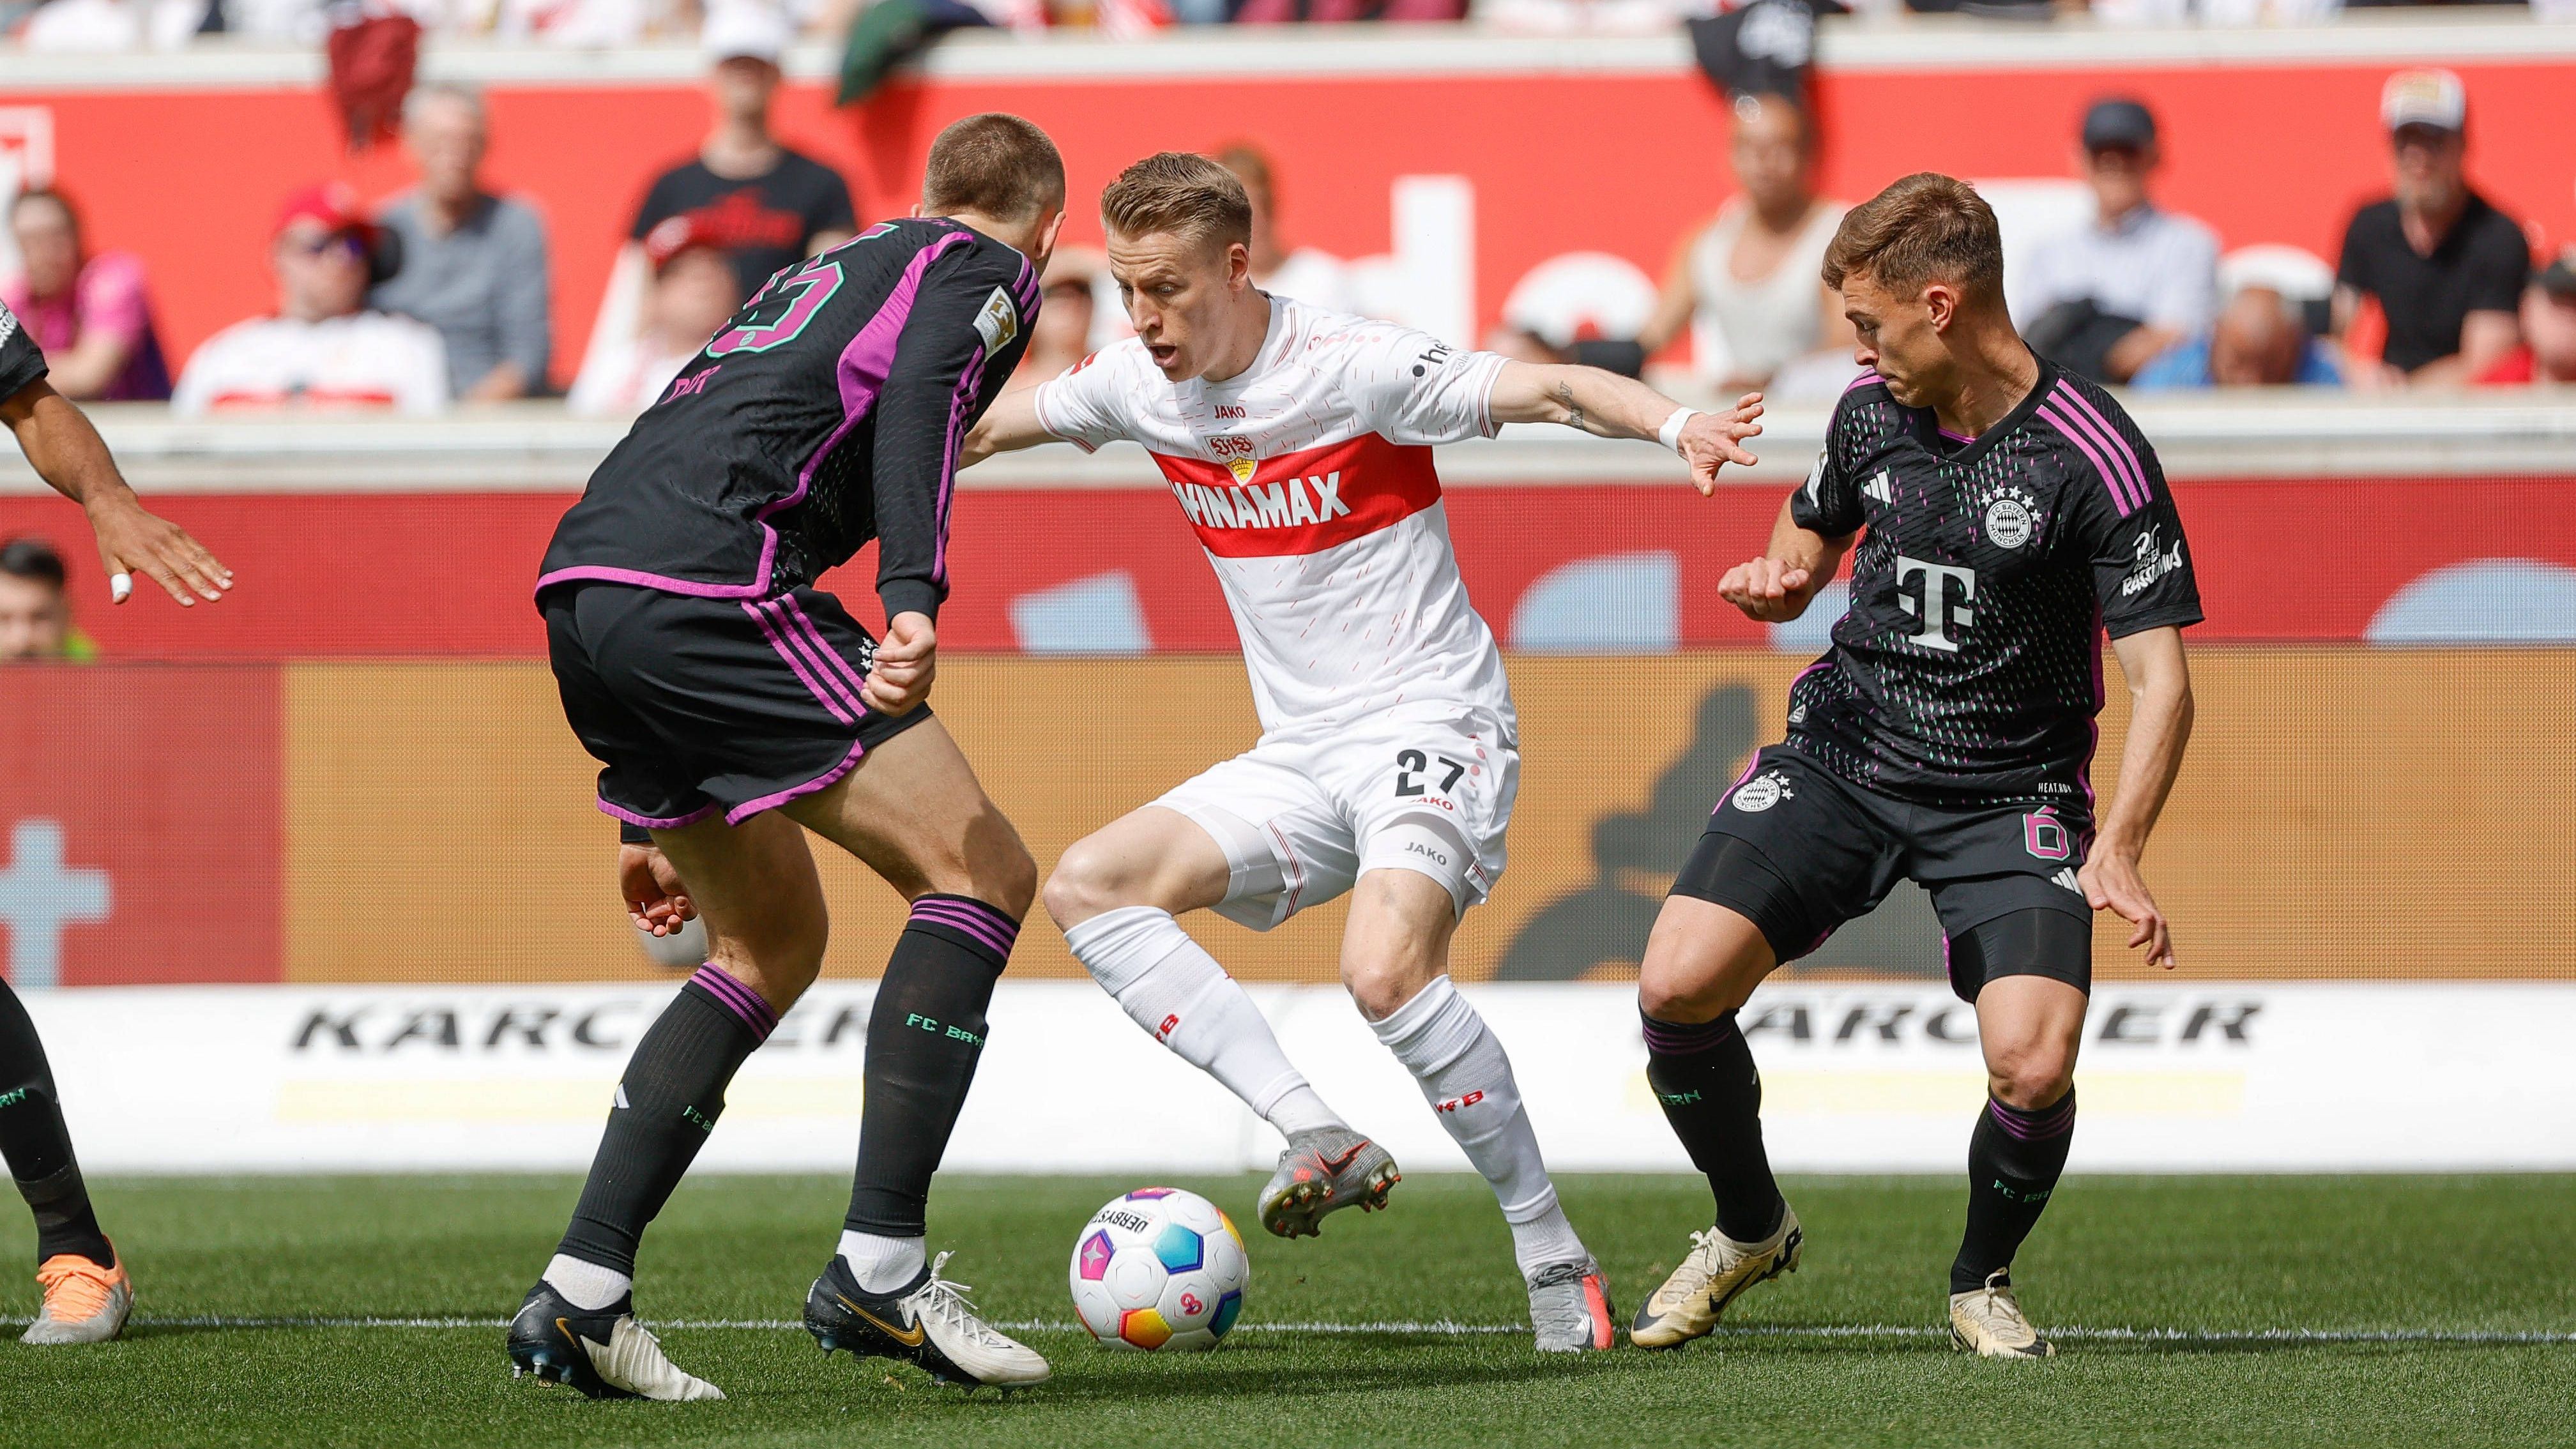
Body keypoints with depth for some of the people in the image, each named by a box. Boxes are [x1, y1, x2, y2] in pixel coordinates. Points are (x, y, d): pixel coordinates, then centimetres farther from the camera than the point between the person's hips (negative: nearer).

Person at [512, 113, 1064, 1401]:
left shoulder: (833, 268, 35)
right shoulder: (986, 270, 11)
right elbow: (919, 395, -13)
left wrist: (657, 816, 39)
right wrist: (914, 599, -28)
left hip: (581, 593, 9)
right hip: (706, 586, -9)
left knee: (774, 945, 20)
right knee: (981, 874, -2)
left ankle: (581, 1293, 12)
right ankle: (879, 1267, -10)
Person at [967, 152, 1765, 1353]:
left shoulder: (1357, 369, -17)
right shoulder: (1138, 386, 3)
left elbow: (1547, 392, -25)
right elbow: (994, 425, 20)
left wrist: (1675, 424, -42)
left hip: (1432, 723, -8)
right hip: (1296, 756, 8)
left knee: (1385, 973, -31)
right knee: (1087, 887, -9)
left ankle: (1555, 1257, -18)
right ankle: (1323, 1142, -16)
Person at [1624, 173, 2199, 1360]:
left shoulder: (2094, 457, -16)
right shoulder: (1872, 413, 1)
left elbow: (2159, 678, -17)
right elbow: (1809, 538, 21)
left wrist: (2118, 850, -32)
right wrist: (1777, 581, -5)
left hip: (2010, 793, -4)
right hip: (1841, 756, 4)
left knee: (2034, 1064, -23)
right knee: (1677, 986, -15)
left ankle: (1983, 1282, 9)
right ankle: (1749, 1228, 14)